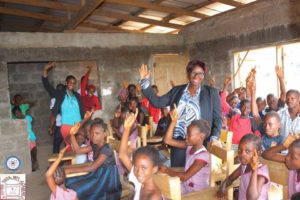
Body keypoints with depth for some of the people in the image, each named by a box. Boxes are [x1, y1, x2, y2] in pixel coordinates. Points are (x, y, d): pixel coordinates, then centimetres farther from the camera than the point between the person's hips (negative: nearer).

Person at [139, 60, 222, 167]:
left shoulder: (212, 93, 2)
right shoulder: (177, 90, 8)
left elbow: (217, 118, 1)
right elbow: (157, 102, 6)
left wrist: (214, 138, -13)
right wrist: (145, 82, 0)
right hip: (178, 142, 2)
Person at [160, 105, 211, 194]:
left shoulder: (203, 156, -25)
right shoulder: (190, 146, -4)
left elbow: (185, 176, -30)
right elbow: (168, 140, -6)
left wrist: (166, 170, -21)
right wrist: (174, 121, -13)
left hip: (198, 192, -7)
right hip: (186, 187, 7)